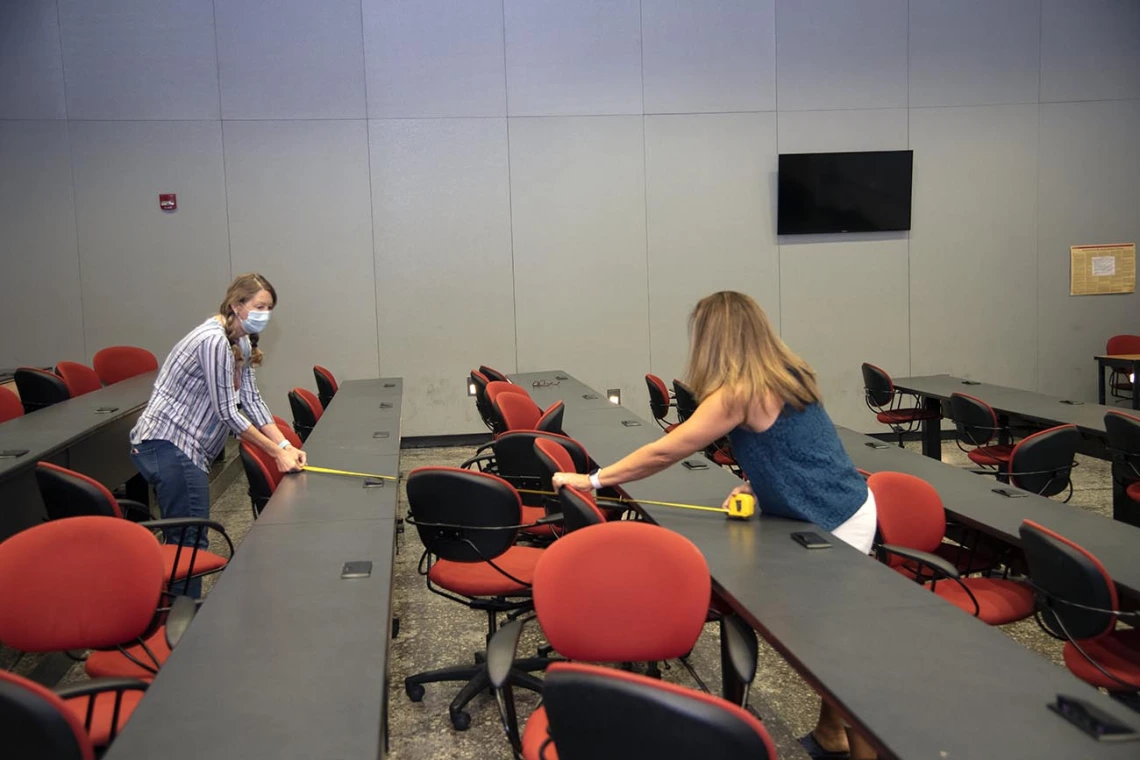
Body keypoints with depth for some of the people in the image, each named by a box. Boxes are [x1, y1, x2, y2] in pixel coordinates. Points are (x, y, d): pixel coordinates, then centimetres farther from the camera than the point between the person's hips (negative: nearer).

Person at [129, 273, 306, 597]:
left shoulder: (241, 343, 11)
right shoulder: (214, 341, -19)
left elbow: (251, 400, 9)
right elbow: (227, 412, -19)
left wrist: (285, 444, -1)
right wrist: (276, 452, -14)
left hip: (184, 446, 10)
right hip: (169, 445, -10)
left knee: (183, 539, 15)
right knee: (191, 542, -7)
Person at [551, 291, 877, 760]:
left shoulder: (738, 393, -19)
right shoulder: (782, 376, 7)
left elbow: (663, 452, -14)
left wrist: (593, 479, -6)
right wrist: (753, 484, 3)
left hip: (838, 524, -9)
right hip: (842, 511, 9)